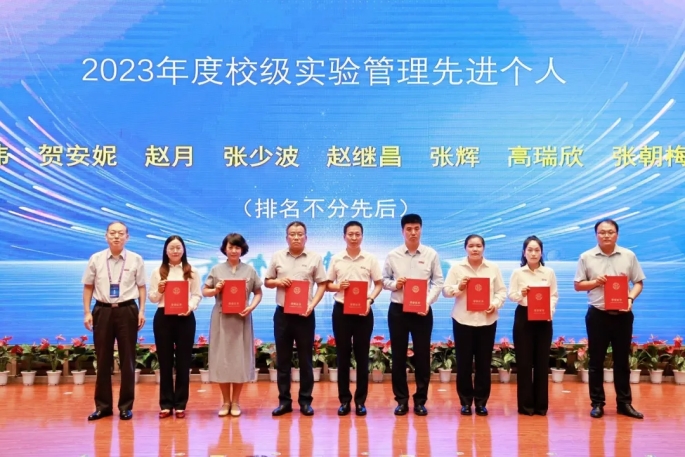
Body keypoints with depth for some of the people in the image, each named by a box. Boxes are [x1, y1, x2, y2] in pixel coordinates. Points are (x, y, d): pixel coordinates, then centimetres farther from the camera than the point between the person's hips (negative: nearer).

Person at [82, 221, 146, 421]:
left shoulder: (136, 260, 2)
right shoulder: (96, 259, 4)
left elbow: (141, 287, 4)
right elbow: (88, 287, 7)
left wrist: (141, 311, -4)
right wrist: (87, 312, 1)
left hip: (127, 311, -1)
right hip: (102, 311, 1)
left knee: (127, 359, 5)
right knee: (103, 360, 6)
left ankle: (126, 406, 15)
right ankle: (102, 406, 17)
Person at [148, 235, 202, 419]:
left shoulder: (192, 272, 6)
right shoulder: (158, 272, 8)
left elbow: (197, 294, 1)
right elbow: (151, 297, 7)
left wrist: (190, 306, -17)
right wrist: (159, 291, -13)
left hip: (185, 318, -1)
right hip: (163, 317, 1)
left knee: (183, 360, 3)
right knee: (165, 360, 4)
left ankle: (180, 404, 11)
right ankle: (166, 404, 12)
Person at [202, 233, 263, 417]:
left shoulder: (250, 270, 4)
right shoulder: (216, 269, 4)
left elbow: (258, 293, 6)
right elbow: (204, 291, 7)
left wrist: (251, 307, -11)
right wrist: (215, 290, -13)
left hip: (241, 319, 0)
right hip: (221, 319, 0)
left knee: (240, 359, 3)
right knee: (221, 358, 3)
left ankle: (236, 402, 16)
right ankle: (226, 401, 17)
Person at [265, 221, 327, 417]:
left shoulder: (315, 258, 1)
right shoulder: (277, 257, 6)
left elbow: (322, 285, 1)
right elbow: (267, 282, 11)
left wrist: (312, 305, -12)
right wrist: (278, 281, -11)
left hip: (305, 314, -2)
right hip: (282, 313, 2)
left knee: (305, 359, 4)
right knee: (282, 359, 6)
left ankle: (305, 401, 13)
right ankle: (284, 401, 14)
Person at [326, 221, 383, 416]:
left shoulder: (370, 259, 1)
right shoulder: (336, 259, 3)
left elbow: (379, 284, 5)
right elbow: (327, 285, 7)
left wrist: (370, 300, -11)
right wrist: (338, 287, -14)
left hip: (363, 311, 0)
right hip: (341, 310, 1)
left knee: (362, 356, 4)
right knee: (343, 356, 5)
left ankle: (360, 401, 13)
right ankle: (344, 400, 14)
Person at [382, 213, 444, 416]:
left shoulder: (431, 254, 0)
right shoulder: (393, 255, 1)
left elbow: (438, 282, -1)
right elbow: (384, 280, 6)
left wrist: (428, 302, -14)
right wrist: (394, 284, -15)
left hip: (422, 311, 0)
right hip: (397, 310, 1)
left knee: (422, 355, 4)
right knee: (398, 355, 5)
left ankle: (420, 400, 16)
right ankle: (401, 400, 16)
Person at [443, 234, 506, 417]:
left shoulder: (493, 268, 6)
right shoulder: (457, 267, 2)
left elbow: (501, 291, 5)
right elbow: (446, 290, 1)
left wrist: (495, 304, -13)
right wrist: (458, 287, -17)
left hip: (487, 321, 1)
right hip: (463, 320, -1)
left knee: (484, 362, 4)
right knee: (464, 362, 2)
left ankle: (481, 401, 15)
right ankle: (465, 401, 13)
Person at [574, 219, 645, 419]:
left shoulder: (629, 256, 3)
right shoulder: (586, 257, 1)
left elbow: (638, 282, 5)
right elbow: (577, 285, 4)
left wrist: (631, 298, -12)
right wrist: (595, 282, -13)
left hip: (622, 315, 1)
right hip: (597, 315, -1)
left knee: (622, 360, 8)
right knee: (596, 361, 5)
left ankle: (624, 403, 17)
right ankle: (597, 403, 14)